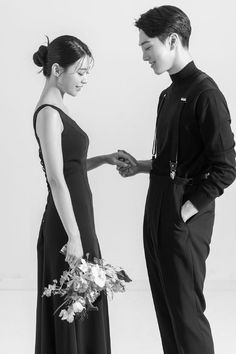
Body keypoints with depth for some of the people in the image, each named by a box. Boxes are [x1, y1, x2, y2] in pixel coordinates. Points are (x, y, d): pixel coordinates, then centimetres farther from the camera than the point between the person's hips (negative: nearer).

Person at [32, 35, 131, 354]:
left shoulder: (57, 110, 13)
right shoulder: (48, 113, -15)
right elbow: (56, 180, -21)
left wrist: (104, 159, 7)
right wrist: (73, 236, -22)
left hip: (77, 220, 10)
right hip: (67, 223, -10)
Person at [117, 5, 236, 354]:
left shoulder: (205, 94, -14)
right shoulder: (170, 93, 13)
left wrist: (187, 211, -16)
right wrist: (141, 166, 7)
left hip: (185, 220, -9)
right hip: (157, 212, 9)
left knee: (186, 311, -1)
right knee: (165, 306, 15)